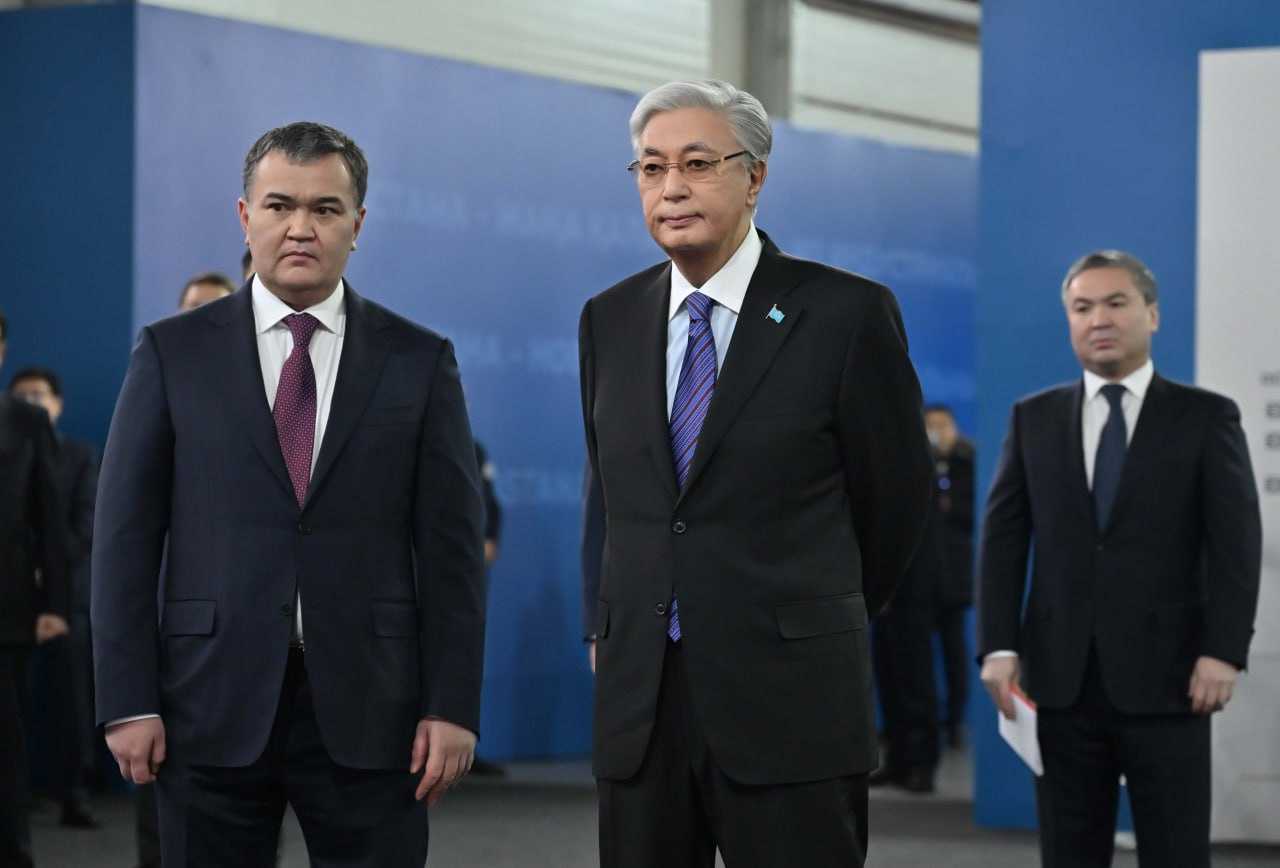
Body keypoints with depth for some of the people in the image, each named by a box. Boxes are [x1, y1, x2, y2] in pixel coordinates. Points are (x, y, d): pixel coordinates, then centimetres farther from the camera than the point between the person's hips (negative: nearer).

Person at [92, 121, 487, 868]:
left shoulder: (419, 360, 6)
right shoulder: (173, 353, 6)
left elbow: (452, 545, 4)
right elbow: (127, 534, 3)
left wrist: (453, 705, -3)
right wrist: (129, 701, -4)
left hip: (370, 709, 0)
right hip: (213, 705, 0)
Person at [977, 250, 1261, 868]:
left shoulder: (1206, 417, 3)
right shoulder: (1033, 419, 11)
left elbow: (1236, 542, -2)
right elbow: (1003, 537, 8)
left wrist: (1224, 650, -12)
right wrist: (998, 645, -2)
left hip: (1165, 678, -2)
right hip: (1062, 679, 3)